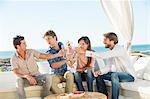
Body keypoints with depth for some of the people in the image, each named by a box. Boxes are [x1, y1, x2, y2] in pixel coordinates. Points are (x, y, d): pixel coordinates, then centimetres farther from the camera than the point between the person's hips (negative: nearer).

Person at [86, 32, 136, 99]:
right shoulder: (110, 52, 5)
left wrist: (88, 53, -34)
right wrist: (101, 71, -19)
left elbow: (104, 55, -35)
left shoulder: (119, 49, -21)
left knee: (114, 75, -37)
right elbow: (108, 66, 1)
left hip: (129, 75, -8)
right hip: (117, 74, 9)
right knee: (99, 75, 2)